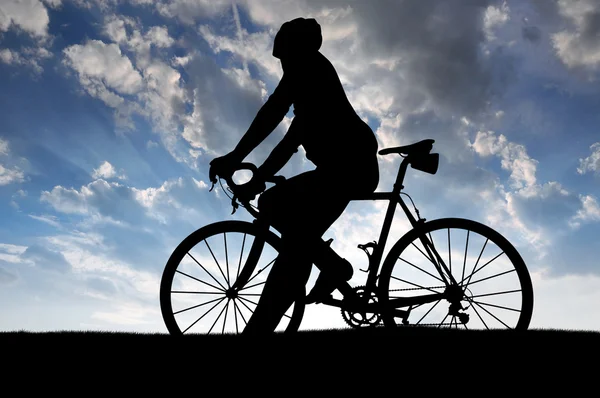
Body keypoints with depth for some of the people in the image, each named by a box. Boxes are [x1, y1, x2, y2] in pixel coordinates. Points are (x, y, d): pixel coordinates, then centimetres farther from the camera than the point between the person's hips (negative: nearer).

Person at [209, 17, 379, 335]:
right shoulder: (311, 88, 30)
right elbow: (293, 139, 26)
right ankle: (332, 263, 3)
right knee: (271, 203, 11)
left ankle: (257, 329, -16)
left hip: (351, 161, -10)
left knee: (296, 246, -16)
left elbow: (275, 108, -14)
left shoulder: (307, 62, 2)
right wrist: (257, 179, 22)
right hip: (350, 164, 10)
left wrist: (235, 156, -18)